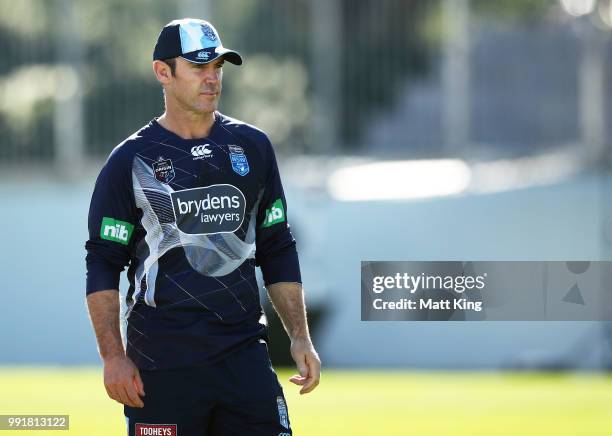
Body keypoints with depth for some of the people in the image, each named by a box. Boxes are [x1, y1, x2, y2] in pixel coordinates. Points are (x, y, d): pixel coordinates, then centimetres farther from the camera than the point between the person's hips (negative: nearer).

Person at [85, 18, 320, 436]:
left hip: (244, 354, 3)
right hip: (161, 364, -3)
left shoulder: (252, 147, 12)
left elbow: (277, 249, 17)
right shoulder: (130, 161, 1)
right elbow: (103, 264, 0)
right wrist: (113, 356, -9)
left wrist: (300, 337, 8)